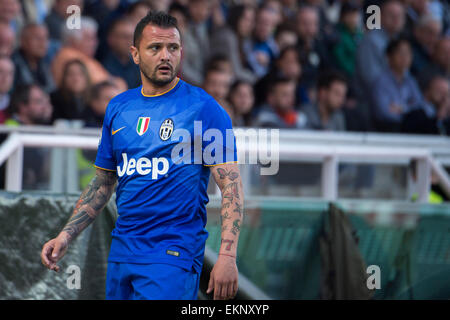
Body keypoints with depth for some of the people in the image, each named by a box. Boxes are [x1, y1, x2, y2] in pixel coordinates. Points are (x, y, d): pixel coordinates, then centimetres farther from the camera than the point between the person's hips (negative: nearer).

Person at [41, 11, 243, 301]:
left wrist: (227, 256, -20)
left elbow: (231, 185, -10)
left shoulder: (203, 108, -6)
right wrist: (66, 236, 10)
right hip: (122, 251, 6)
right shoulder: (118, 108, 11)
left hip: (173, 254, -6)